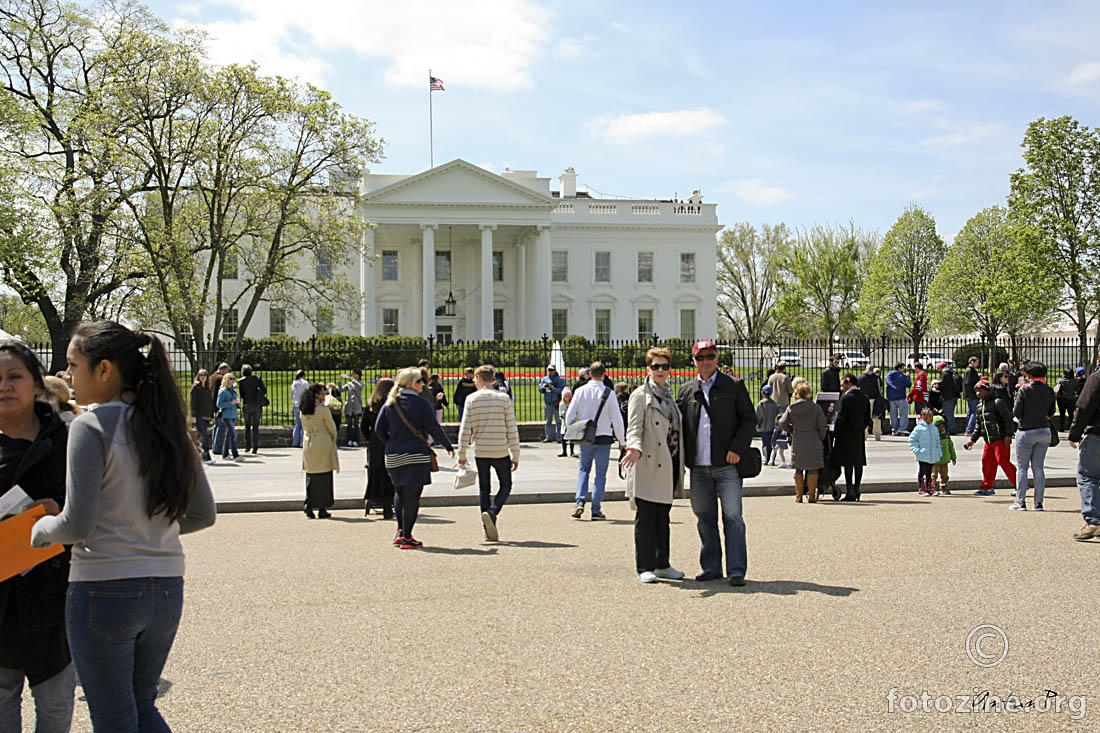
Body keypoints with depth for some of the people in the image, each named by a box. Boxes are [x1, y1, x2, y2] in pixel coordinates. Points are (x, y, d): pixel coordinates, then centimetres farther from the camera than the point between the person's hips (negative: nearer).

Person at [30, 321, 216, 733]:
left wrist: (41, 529, 4)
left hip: (104, 590, -6)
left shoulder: (91, 427, -13)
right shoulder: (167, 426, 6)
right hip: (167, 589, 6)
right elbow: (203, 513, 10)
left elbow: (77, 525, -16)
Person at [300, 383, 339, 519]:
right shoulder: (323, 409, -13)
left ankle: (309, 507, 6)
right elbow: (332, 428, -4)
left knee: (310, 476, 11)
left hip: (308, 445, 5)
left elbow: (305, 428, 12)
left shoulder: (303, 410, 5)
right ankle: (322, 509, 4)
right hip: (323, 444, -5)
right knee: (324, 477, 2)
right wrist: (333, 441, 15)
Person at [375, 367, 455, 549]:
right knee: (412, 496, -1)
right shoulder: (419, 403, -9)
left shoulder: (390, 403, 6)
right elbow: (434, 428, -9)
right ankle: (406, 537, 0)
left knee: (399, 492, 21)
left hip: (393, 457, 5)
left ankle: (400, 531, 13)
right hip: (416, 456, -5)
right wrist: (449, 446, 2)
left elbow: (379, 429, 6)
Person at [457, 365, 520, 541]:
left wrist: (462, 454, 4)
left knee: (484, 489, 12)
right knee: (505, 486, 14)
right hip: (501, 452, -1)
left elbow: (465, 429, -5)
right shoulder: (504, 399, -3)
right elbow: (512, 429, -3)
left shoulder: (471, 399, -3)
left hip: (480, 452, 1)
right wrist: (515, 455, 3)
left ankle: (489, 530, 11)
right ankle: (491, 512, -12)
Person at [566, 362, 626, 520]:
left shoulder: (580, 391, -3)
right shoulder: (608, 393, -8)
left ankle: (579, 501, 0)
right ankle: (596, 510, 5)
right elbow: (617, 418, -5)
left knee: (583, 470, 17)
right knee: (601, 473, 6)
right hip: (604, 437, -2)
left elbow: (570, 416, -1)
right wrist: (621, 440, 4)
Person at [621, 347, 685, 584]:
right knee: (646, 517, -3)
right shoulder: (641, 396, -5)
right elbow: (634, 429, -13)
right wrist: (635, 448, -33)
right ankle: (645, 567, 2)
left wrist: (680, 465, 18)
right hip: (648, 466, -7)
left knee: (663, 516, 12)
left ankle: (662, 564, 20)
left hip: (669, 466, 7)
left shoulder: (670, 395, 16)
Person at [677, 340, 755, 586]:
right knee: (704, 517, 9)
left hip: (727, 464, -4)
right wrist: (683, 456, 3)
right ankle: (711, 567, 19)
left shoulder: (734, 386, 4)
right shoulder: (687, 391, 13)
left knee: (732, 516, -5)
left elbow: (749, 419, 3)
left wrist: (737, 448, -9)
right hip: (699, 467, 4)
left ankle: (736, 571, -1)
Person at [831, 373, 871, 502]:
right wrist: (861, 429, 18)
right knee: (858, 463, 9)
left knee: (848, 463, -4)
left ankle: (850, 492, -6)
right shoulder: (865, 398, 9)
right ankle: (856, 490, 12)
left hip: (847, 434, -7)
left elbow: (840, 418, -13)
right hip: (860, 435, 7)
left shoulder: (846, 397, -12)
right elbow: (867, 418, 11)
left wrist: (835, 433, -7)